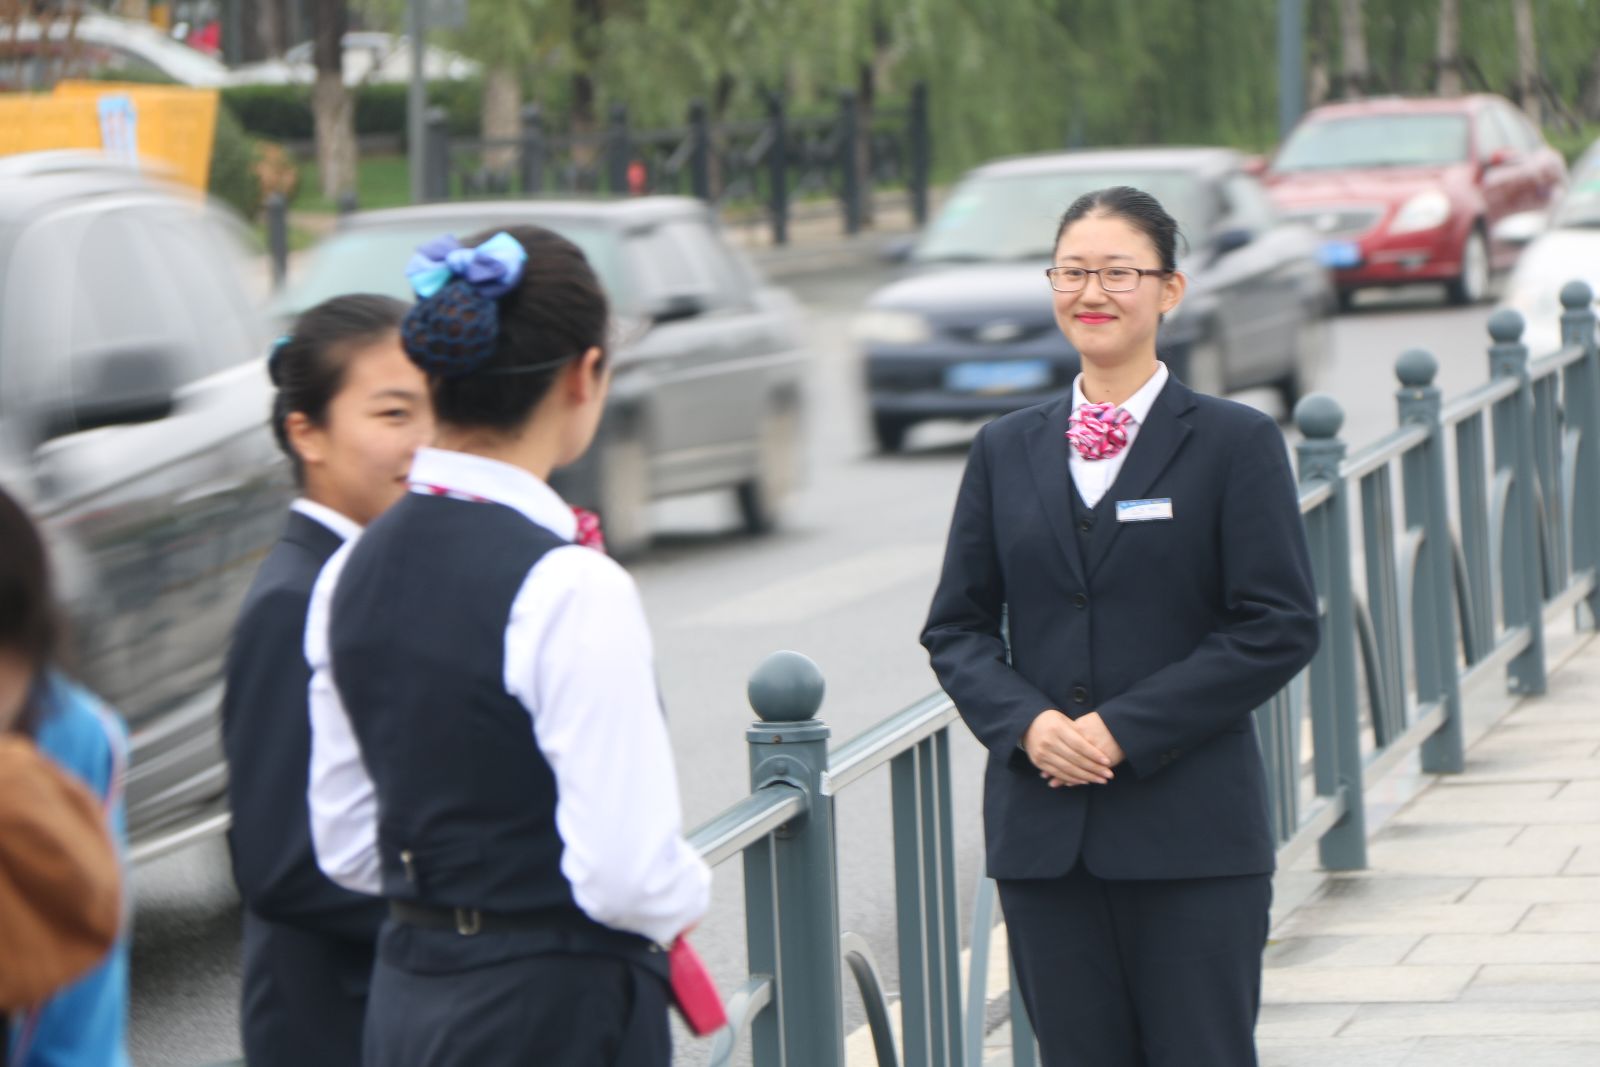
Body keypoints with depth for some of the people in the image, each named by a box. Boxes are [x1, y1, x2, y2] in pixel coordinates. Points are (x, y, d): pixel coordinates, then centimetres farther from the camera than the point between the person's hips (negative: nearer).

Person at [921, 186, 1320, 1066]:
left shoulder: (1235, 443, 0)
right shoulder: (1006, 451, 12)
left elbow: (1280, 628, -6)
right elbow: (957, 627, 12)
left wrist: (1125, 727, -13)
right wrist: (1026, 723, -9)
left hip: (1191, 834, -3)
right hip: (1042, 832, 3)